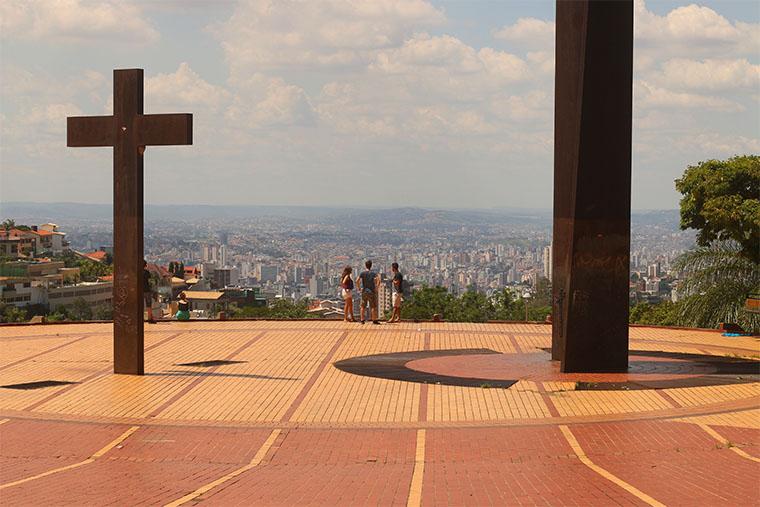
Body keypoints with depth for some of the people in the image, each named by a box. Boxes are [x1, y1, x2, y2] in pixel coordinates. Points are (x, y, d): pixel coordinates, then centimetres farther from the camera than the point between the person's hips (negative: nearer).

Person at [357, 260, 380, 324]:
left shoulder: (362, 273, 1)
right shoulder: (373, 273, -4)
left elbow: (358, 281, -10)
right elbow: (378, 280, -18)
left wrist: (359, 287, 1)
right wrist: (376, 287, -10)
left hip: (364, 291, 2)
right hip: (371, 291, -2)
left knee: (363, 306, 10)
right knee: (373, 306, 3)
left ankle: (362, 320, 8)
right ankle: (374, 320, 1)